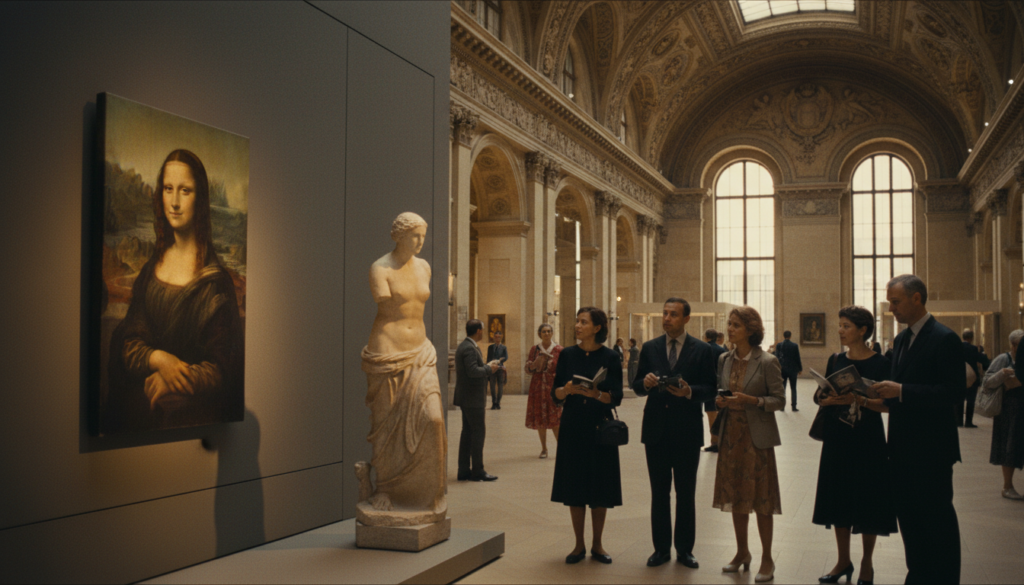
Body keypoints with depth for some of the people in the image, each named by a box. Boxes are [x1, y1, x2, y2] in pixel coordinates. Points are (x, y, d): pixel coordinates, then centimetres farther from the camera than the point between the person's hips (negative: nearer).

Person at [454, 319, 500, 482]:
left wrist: (487, 367, 10)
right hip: (472, 398, -10)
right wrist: (489, 368, -12)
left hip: (467, 398, 11)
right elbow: (473, 371, -26)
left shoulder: (463, 346, 15)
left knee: (467, 432, 12)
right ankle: (477, 471, 1)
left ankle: (464, 470, 16)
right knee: (478, 432, -4)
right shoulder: (469, 348, -18)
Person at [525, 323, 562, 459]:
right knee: (540, 419, 5)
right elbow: (528, 369, 10)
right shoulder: (534, 349, 7)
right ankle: (544, 449, 15)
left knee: (555, 420, -8)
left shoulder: (559, 350, 2)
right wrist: (533, 365, -10)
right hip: (538, 387, 2)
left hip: (553, 387, -2)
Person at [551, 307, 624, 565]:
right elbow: (555, 395, 2)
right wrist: (567, 389, -19)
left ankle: (597, 545, 19)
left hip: (599, 427, -1)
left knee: (600, 488, 4)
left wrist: (594, 393, -24)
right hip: (573, 427, 2)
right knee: (574, 487, 5)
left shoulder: (610, 357, -3)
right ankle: (579, 545, 18)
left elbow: (616, 397, -6)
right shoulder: (567, 355, 3)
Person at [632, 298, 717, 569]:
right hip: (656, 428, 2)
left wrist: (690, 392, -22)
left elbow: (710, 389, -3)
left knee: (686, 493, 7)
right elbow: (637, 386, 7)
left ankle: (684, 549, 18)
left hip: (687, 430, -2)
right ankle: (661, 548, 18)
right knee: (659, 492, 9)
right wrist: (646, 382, -15)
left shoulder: (702, 350, -1)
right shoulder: (650, 348, 6)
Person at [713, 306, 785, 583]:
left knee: (761, 498, 1)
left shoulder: (767, 362, -9)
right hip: (731, 434, 5)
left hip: (756, 437, -5)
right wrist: (720, 400, -4)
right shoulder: (724, 360, 7)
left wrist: (751, 400, -21)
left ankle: (767, 559, 13)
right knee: (736, 497, 12)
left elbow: (779, 400, -8)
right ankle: (742, 553, 27)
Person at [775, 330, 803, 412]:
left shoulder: (778, 346, -4)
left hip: (782, 369, 1)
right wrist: (800, 369, 6)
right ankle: (794, 406, 6)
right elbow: (798, 358, -4)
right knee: (793, 388, 7)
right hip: (792, 369, -1)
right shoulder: (795, 346, -7)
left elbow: (776, 358, -2)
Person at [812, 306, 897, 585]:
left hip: (867, 438, -4)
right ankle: (843, 561, 22)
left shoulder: (880, 363, -6)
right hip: (837, 436, 4)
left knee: (867, 500, 3)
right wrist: (830, 400, -14)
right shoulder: (835, 360, 7)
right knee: (839, 497, 9)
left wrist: (861, 400, -25)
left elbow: (888, 404, -10)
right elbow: (820, 396, 7)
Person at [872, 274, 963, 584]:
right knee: (908, 514, 15)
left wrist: (901, 391, -25)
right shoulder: (902, 338, 13)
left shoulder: (945, 339, -14)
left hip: (931, 448, -8)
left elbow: (954, 391, -21)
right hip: (904, 446, 8)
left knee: (937, 518, 2)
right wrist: (885, 395, 0)